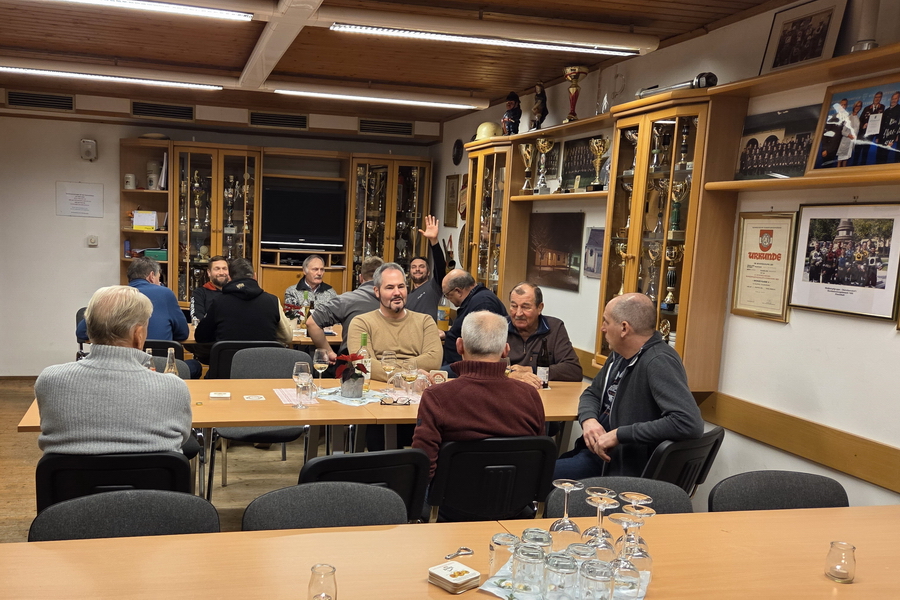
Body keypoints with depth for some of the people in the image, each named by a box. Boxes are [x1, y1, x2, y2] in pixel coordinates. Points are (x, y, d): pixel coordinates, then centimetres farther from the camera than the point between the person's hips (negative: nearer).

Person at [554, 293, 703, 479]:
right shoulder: (619, 354, 6)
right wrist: (588, 419, -6)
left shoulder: (659, 362, -22)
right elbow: (592, 393, 18)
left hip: (623, 469, -8)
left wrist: (619, 435, -28)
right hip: (596, 449, 9)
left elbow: (689, 423, -33)